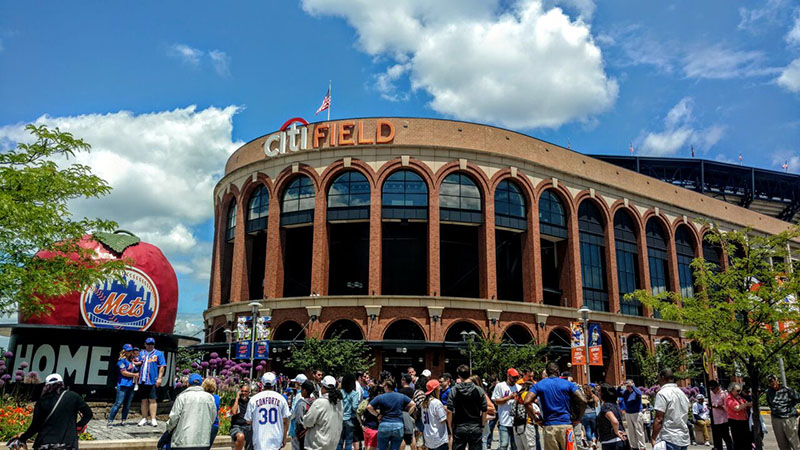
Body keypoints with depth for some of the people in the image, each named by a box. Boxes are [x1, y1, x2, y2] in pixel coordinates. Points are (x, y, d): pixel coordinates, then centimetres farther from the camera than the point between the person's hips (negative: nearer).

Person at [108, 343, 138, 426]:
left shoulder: (131, 361, 16)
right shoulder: (121, 360, -5)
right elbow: (124, 372, -11)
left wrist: (135, 379, 11)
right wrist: (135, 375, -5)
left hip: (131, 385, 7)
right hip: (123, 385, -7)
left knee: (127, 404, 7)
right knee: (118, 404, -9)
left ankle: (123, 421, 14)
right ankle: (110, 421, -4)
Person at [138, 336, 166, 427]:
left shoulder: (158, 354, 7)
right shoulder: (141, 354, 17)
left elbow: (162, 366, 1)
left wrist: (159, 378, -8)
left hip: (152, 381, -3)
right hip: (142, 381, 3)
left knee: (152, 400, -4)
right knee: (144, 400, 8)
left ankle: (153, 419, -1)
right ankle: (144, 418, 15)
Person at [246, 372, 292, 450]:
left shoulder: (253, 399, -3)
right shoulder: (281, 398, -1)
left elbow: (248, 421, 4)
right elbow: (285, 421, 2)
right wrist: (284, 438, 12)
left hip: (259, 441, 0)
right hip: (276, 441, 1)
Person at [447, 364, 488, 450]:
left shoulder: (453, 390, -5)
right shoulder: (479, 390, -3)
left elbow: (450, 411, -7)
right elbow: (484, 411, -1)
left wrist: (450, 427, 2)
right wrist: (482, 426, 10)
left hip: (459, 428, 0)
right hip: (475, 428, 0)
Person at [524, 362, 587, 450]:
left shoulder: (539, 385, 5)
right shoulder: (568, 384, 4)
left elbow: (527, 402, -9)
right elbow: (583, 400, -6)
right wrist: (578, 419, 4)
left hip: (549, 427, 1)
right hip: (566, 425, 0)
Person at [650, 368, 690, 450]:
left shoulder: (662, 393, -11)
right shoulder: (682, 393, 14)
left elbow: (659, 419, -16)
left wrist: (653, 438, -11)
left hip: (670, 440, -8)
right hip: (684, 439, 8)